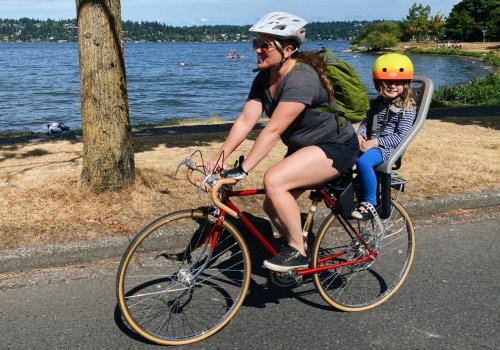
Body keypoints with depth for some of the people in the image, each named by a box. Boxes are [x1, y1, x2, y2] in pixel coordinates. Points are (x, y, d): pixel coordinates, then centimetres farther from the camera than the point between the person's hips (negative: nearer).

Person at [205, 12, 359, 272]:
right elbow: (245, 121, -8)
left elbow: (273, 130, -34)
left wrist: (242, 170, -35)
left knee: (273, 180, -27)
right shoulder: (264, 79, -2)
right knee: (272, 206, 4)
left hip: (336, 147, -8)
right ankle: (298, 250, 28)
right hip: (304, 148, 9)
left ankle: (298, 251, -10)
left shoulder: (301, 78, -28)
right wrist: (219, 158, -19)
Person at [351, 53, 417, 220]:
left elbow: (401, 137, -13)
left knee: (363, 162, -36)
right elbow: (366, 122, 15)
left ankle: (369, 203, -22)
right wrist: (359, 135, -8)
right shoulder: (377, 103, 16)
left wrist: (375, 142, -21)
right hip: (369, 144, 6)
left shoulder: (407, 108, -5)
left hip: (386, 148, -6)